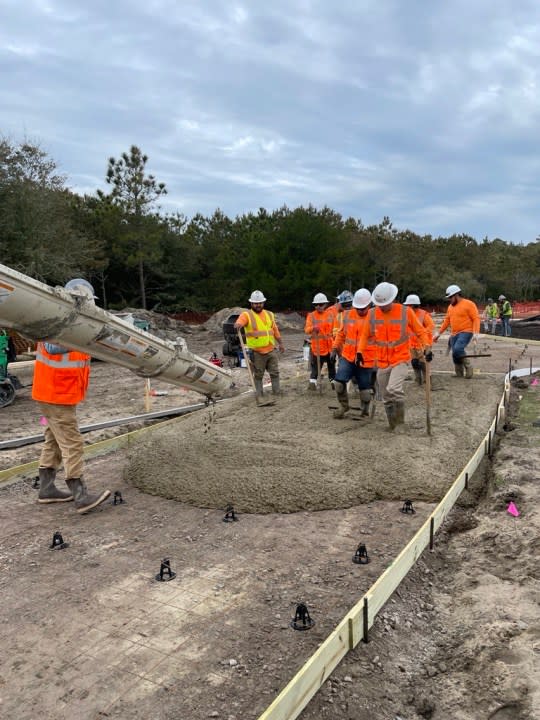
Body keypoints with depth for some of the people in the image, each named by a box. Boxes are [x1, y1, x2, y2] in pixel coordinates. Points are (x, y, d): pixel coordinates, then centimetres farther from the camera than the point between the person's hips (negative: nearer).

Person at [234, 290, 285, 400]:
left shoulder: (269, 314, 13)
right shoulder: (247, 314, -4)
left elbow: (275, 330, 19)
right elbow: (239, 322, -24)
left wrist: (280, 343, 22)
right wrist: (238, 324, -48)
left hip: (271, 350, 4)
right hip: (256, 352, -4)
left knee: (275, 372, 10)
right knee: (258, 375, 4)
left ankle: (276, 392, 22)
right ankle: (259, 395, 14)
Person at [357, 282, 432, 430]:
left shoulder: (405, 312, -9)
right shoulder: (372, 313, -1)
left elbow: (420, 331, 0)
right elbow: (366, 334, 12)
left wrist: (427, 348, -12)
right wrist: (360, 351, 2)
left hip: (400, 359, -4)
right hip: (382, 362, 4)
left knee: (393, 389, -25)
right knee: (386, 397, 11)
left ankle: (401, 420, 0)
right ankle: (393, 425, 31)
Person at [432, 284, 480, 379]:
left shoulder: (469, 304, -6)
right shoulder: (450, 307, 15)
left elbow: (476, 318, -11)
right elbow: (446, 321, 19)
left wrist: (475, 333, -21)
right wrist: (439, 333, 15)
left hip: (466, 332, -7)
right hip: (454, 334, 7)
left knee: (457, 349, -27)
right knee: (455, 355, 4)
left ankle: (468, 366, -6)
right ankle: (459, 375, 15)